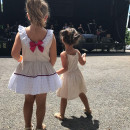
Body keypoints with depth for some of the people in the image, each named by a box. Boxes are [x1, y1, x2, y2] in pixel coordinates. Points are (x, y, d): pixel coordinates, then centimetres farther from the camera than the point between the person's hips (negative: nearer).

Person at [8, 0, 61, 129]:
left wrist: (20, 59, 9)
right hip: (44, 72, -1)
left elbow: (14, 54, -14)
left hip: (26, 71, 2)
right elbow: (53, 58, -11)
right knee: (41, 102, 17)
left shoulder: (21, 33, -14)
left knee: (28, 100, 22)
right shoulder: (50, 35, -16)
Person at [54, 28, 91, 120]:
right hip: (77, 75, 6)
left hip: (68, 77, -6)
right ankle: (88, 109, 38)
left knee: (64, 97, 9)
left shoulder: (63, 54, -22)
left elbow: (65, 68, -23)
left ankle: (61, 115, 20)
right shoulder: (77, 52, -5)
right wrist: (84, 56, 25)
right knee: (81, 93, 24)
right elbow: (83, 63, 7)